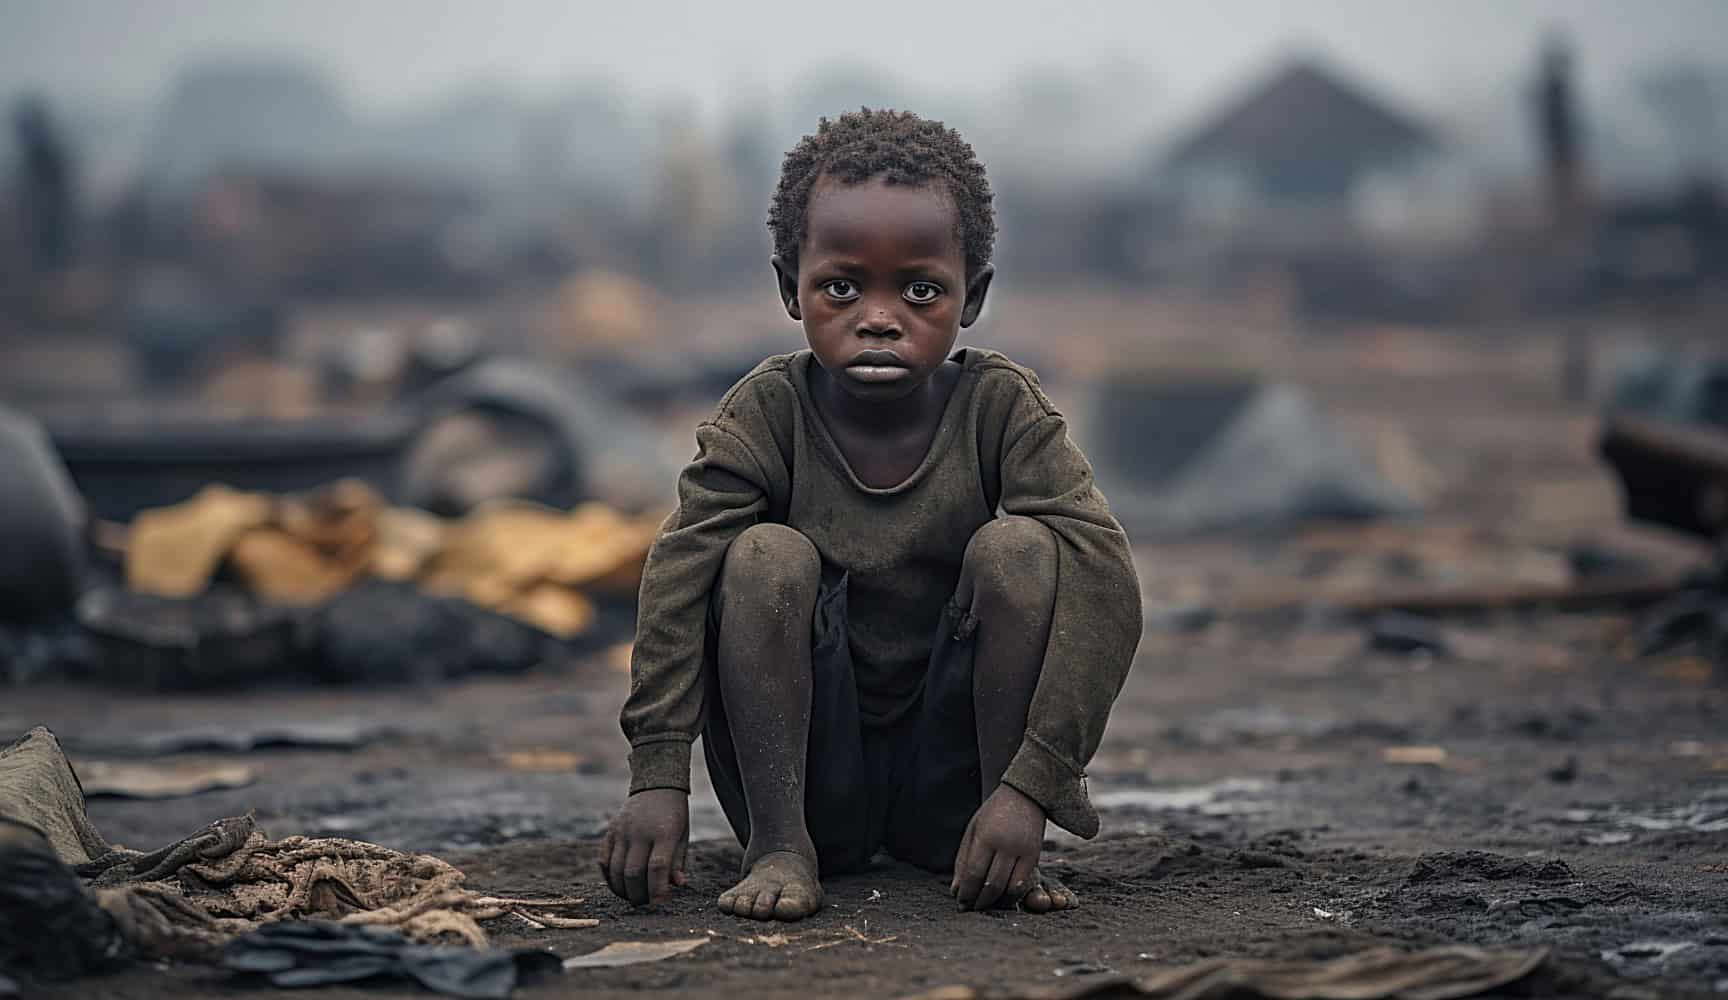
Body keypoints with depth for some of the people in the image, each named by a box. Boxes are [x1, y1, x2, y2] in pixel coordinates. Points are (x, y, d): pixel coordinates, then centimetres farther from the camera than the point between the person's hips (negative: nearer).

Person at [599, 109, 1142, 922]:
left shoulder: (1001, 408, -10)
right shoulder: (766, 414, -9)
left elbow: (1103, 584, -21)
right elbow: (677, 585, -21)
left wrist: (1029, 788, -32)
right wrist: (657, 777, -34)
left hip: (952, 786, 0)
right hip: (811, 783, 0)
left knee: (1018, 547, -21)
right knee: (767, 557, -23)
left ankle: (1006, 854, -17)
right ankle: (780, 848, -19)